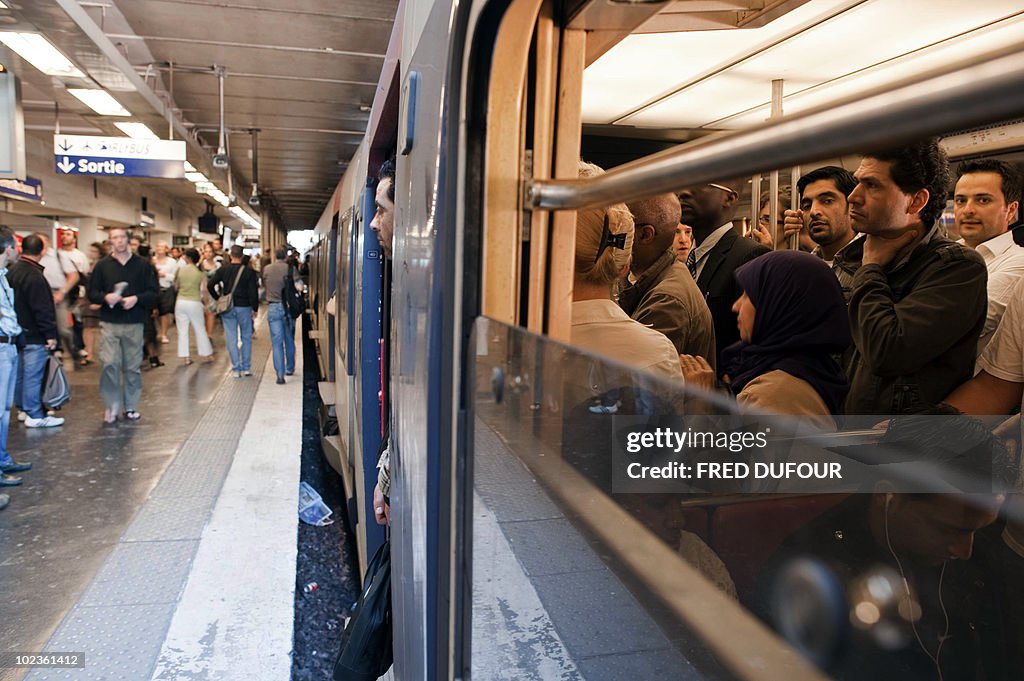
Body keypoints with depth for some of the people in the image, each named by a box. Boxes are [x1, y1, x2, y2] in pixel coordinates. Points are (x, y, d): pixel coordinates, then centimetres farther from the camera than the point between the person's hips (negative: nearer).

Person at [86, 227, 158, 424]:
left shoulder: (142, 265, 6)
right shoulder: (102, 265, 7)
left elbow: (153, 293, 4)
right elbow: (92, 292, 7)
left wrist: (136, 299, -14)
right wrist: (105, 297, -13)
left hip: (134, 323, 0)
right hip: (109, 323, 0)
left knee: (133, 366, 6)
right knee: (110, 364, -7)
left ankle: (131, 407, 17)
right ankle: (111, 407, 5)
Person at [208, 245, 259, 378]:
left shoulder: (222, 270, -1)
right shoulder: (249, 271, -7)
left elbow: (210, 285, -5)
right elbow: (253, 292, -9)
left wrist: (218, 299, 8)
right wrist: (254, 309, -1)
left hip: (227, 308, 1)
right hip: (244, 307, -1)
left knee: (231, 339, 6)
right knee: (246, 337, 11)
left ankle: (236, 369, 7)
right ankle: (246, 367, 10)